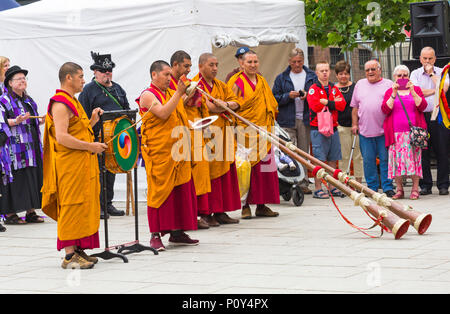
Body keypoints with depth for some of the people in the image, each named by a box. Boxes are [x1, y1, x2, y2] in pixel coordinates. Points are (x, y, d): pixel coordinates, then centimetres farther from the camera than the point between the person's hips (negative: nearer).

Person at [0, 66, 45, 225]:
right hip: (15, 145, -8)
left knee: (32, 176, 6)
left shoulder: (28, 100, 19)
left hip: (32, 145, 8)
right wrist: (16, 121, -27)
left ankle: (30, 212, 12)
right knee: (15, 178, -9)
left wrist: (41, 120, 7)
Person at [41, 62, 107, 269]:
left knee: (84, 206, 11)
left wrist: (92, 121, 9)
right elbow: (62, 137, -23)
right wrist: (91, 146, -20)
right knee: (72, 206, -8)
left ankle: (78, 249, 17)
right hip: (70, 164, -10)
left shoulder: (73, 102, 19)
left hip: (83, 164, 10)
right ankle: (70, 255, -6)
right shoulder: (60, 104, -14)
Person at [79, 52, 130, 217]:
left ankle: (108, 204, 19)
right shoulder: (88, 90, -3)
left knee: (111, 171, 11)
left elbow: (127, 109, 23)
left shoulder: (117, 88, 17)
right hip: (98, 139, -6)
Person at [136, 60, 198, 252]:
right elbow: (163, 113, -22)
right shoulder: (148, 96, -5)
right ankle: (155, 235, -2)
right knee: (160, 190, -6)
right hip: (158, 151, -8)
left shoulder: (171, 94, 18)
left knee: (181, 190, 8)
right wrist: (178, 93, -22)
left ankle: (177, 232, 15)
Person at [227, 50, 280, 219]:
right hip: (245, 132, -6)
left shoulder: (262, 81, 17)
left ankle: (261, 206, 11)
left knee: (264, 168, 5)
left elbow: (271, 106, 25)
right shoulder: (236, 82, -2)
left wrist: (269, 126, 18)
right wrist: (236, 128, -14)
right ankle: (246, 206, -1)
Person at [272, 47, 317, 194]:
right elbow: (275, 98, 5)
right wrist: (288, 96, -11)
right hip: (287, 121, -2)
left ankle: (303, 183, 11)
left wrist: (308, 96, -9)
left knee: (304, 152, 6)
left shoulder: (312, 76, 11)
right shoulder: (282, 78, 8)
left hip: (306, 120, 2)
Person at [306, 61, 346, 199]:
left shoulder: (334, 88, 15)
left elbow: (342, 105, 1)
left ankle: (332, 187, 14)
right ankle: (318, 189, -3)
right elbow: (315, 106, -18)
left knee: (332, 159, 8)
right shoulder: (313, 89, -2)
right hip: (318, 129, -6)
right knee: (319, 160, -6)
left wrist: (327, 102, -10)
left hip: (333, 128, 6)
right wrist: (334, 103, -9)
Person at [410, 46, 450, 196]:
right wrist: (435, 90, -5)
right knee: (423, 152, 1)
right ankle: (425, 185, 8)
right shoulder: (415, 74, 9)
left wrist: (431, 73, -4)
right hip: (421, 116, 0)